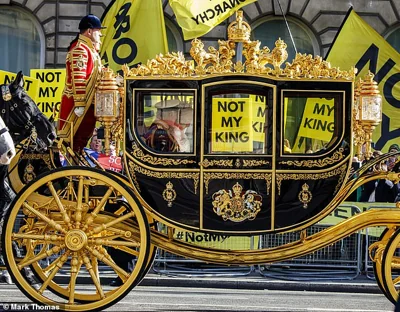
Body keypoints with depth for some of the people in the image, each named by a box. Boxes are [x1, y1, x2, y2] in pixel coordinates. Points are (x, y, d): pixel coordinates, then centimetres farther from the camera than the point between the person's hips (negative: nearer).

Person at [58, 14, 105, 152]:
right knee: (79, 139, -5)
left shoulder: (90, 48, 17)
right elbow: (78, 78, -23)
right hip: (81, 103, -10)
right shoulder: (80, 49, -16)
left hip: (90, 102, 10)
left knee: (85, 135, 14)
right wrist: (79, 104, -25)